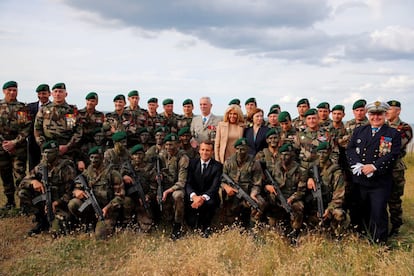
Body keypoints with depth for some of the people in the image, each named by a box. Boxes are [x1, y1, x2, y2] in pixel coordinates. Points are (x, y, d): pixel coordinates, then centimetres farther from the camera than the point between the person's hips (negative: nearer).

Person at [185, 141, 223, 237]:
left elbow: (215, 186, -14)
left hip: (209, 197, -1)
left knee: (210, 203, -35)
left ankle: (206, 227, -7)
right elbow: (188, 183, -6)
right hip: (193, 197, 1)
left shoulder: (217, 166, -4)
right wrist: (194, 196, -27)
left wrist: (203, 197, -34)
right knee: (191, 223, -18)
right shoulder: (192, 163, 2)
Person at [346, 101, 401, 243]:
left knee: (378, 213, -3)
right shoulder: (359, 130, 12)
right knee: (363, 211, 13)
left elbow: (393, 155, -8)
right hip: (360, 180, 3)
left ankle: (379, 242, 13)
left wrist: (374, 166, -18)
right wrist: (359, 165, -13)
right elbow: (350, 149, 3)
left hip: (380, 182, -3)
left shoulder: (393, 134, 3)